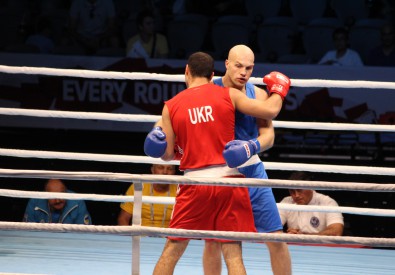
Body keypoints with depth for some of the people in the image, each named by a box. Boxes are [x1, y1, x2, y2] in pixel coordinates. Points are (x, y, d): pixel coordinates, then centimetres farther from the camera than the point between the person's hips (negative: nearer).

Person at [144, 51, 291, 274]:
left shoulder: (171, 107, 4)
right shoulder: (229, 95, 2)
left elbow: (167, 154, 4)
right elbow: (270, 111, -2)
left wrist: (158, 135, 26)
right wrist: (278, 91, 19)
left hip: (195, 182, 1)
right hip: (228, 179, 0)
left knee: (172, 251, 12)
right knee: (233, 254, 0)